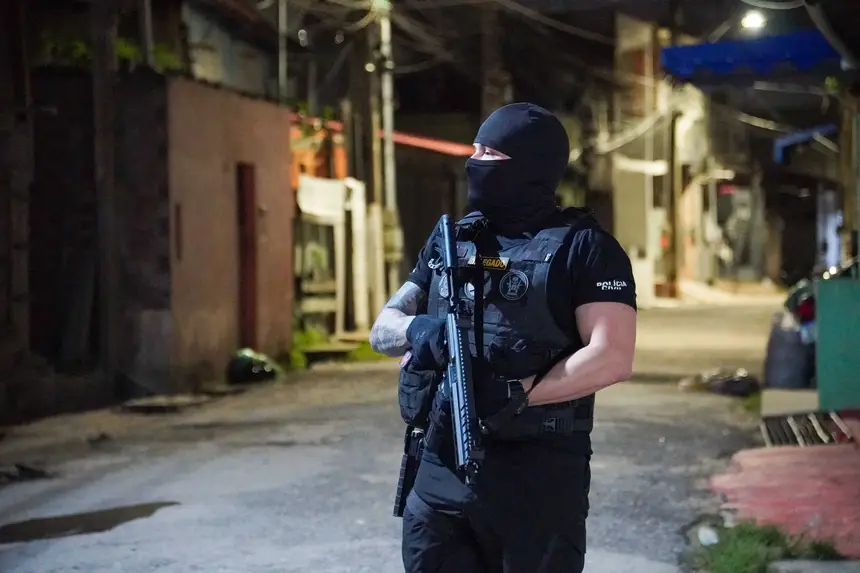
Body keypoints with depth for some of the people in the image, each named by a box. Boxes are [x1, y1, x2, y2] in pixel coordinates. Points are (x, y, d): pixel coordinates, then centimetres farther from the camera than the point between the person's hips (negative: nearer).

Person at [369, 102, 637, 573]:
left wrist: (513, 394, -19)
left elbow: (612, 358, -15)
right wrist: (416, 329, -11)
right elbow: (382, 330, 12)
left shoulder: (583, 246, -6)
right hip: (439, 469, 5)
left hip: (538, 476, -5)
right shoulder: (450, 240, 13)